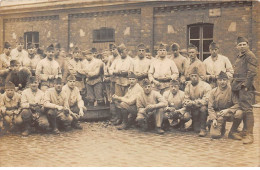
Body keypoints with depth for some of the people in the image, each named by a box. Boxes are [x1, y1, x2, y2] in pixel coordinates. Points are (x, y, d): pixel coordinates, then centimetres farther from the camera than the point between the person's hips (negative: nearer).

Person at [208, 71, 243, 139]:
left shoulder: (231, 90, -6)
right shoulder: (213, 92, 0)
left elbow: (237, 104, -9)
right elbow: (210, 107, 1)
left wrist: (228, 110, -22)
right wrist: (213, 119, -12)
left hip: (229, 112, 0)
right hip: (218, 114, 1)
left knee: (239, 113, -35)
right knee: (214, 135, -20)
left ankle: (233, 132, -8)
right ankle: (222, 128, 21)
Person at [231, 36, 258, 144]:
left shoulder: (250, 56, -6)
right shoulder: (239, 57, 22)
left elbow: (252, 72, -14)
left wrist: (246, 85, -17)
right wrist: (234, 84, 17)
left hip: (245, 88, -9)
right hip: (238, 87, 9)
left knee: (247, 110, -11)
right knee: (240, 110, 12)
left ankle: (249, 135, -11)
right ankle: (245, 131, 22)